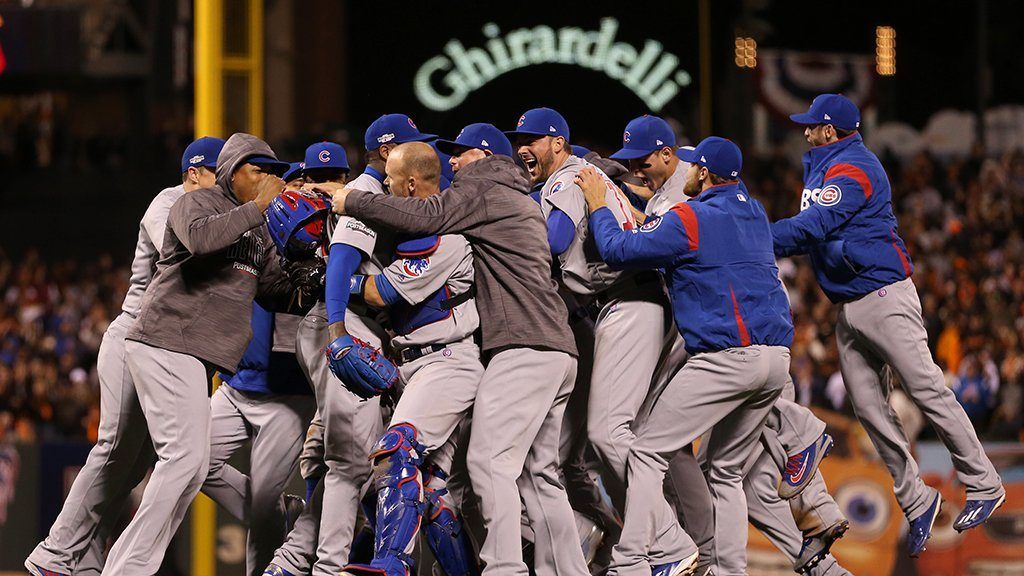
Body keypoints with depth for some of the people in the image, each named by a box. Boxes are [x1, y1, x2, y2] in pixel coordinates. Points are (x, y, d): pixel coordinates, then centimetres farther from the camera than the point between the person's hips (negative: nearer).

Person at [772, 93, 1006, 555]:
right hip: (848, 309, 10)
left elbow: (809, 228, -23)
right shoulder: (821, 167, 17)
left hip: (883, 296, -10)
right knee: (869, 409, 5)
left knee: (927, 391, -6)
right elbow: (810, 232, 13)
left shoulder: (851, 169, -14)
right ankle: (917, 502, 10)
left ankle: (984, 485, 1)